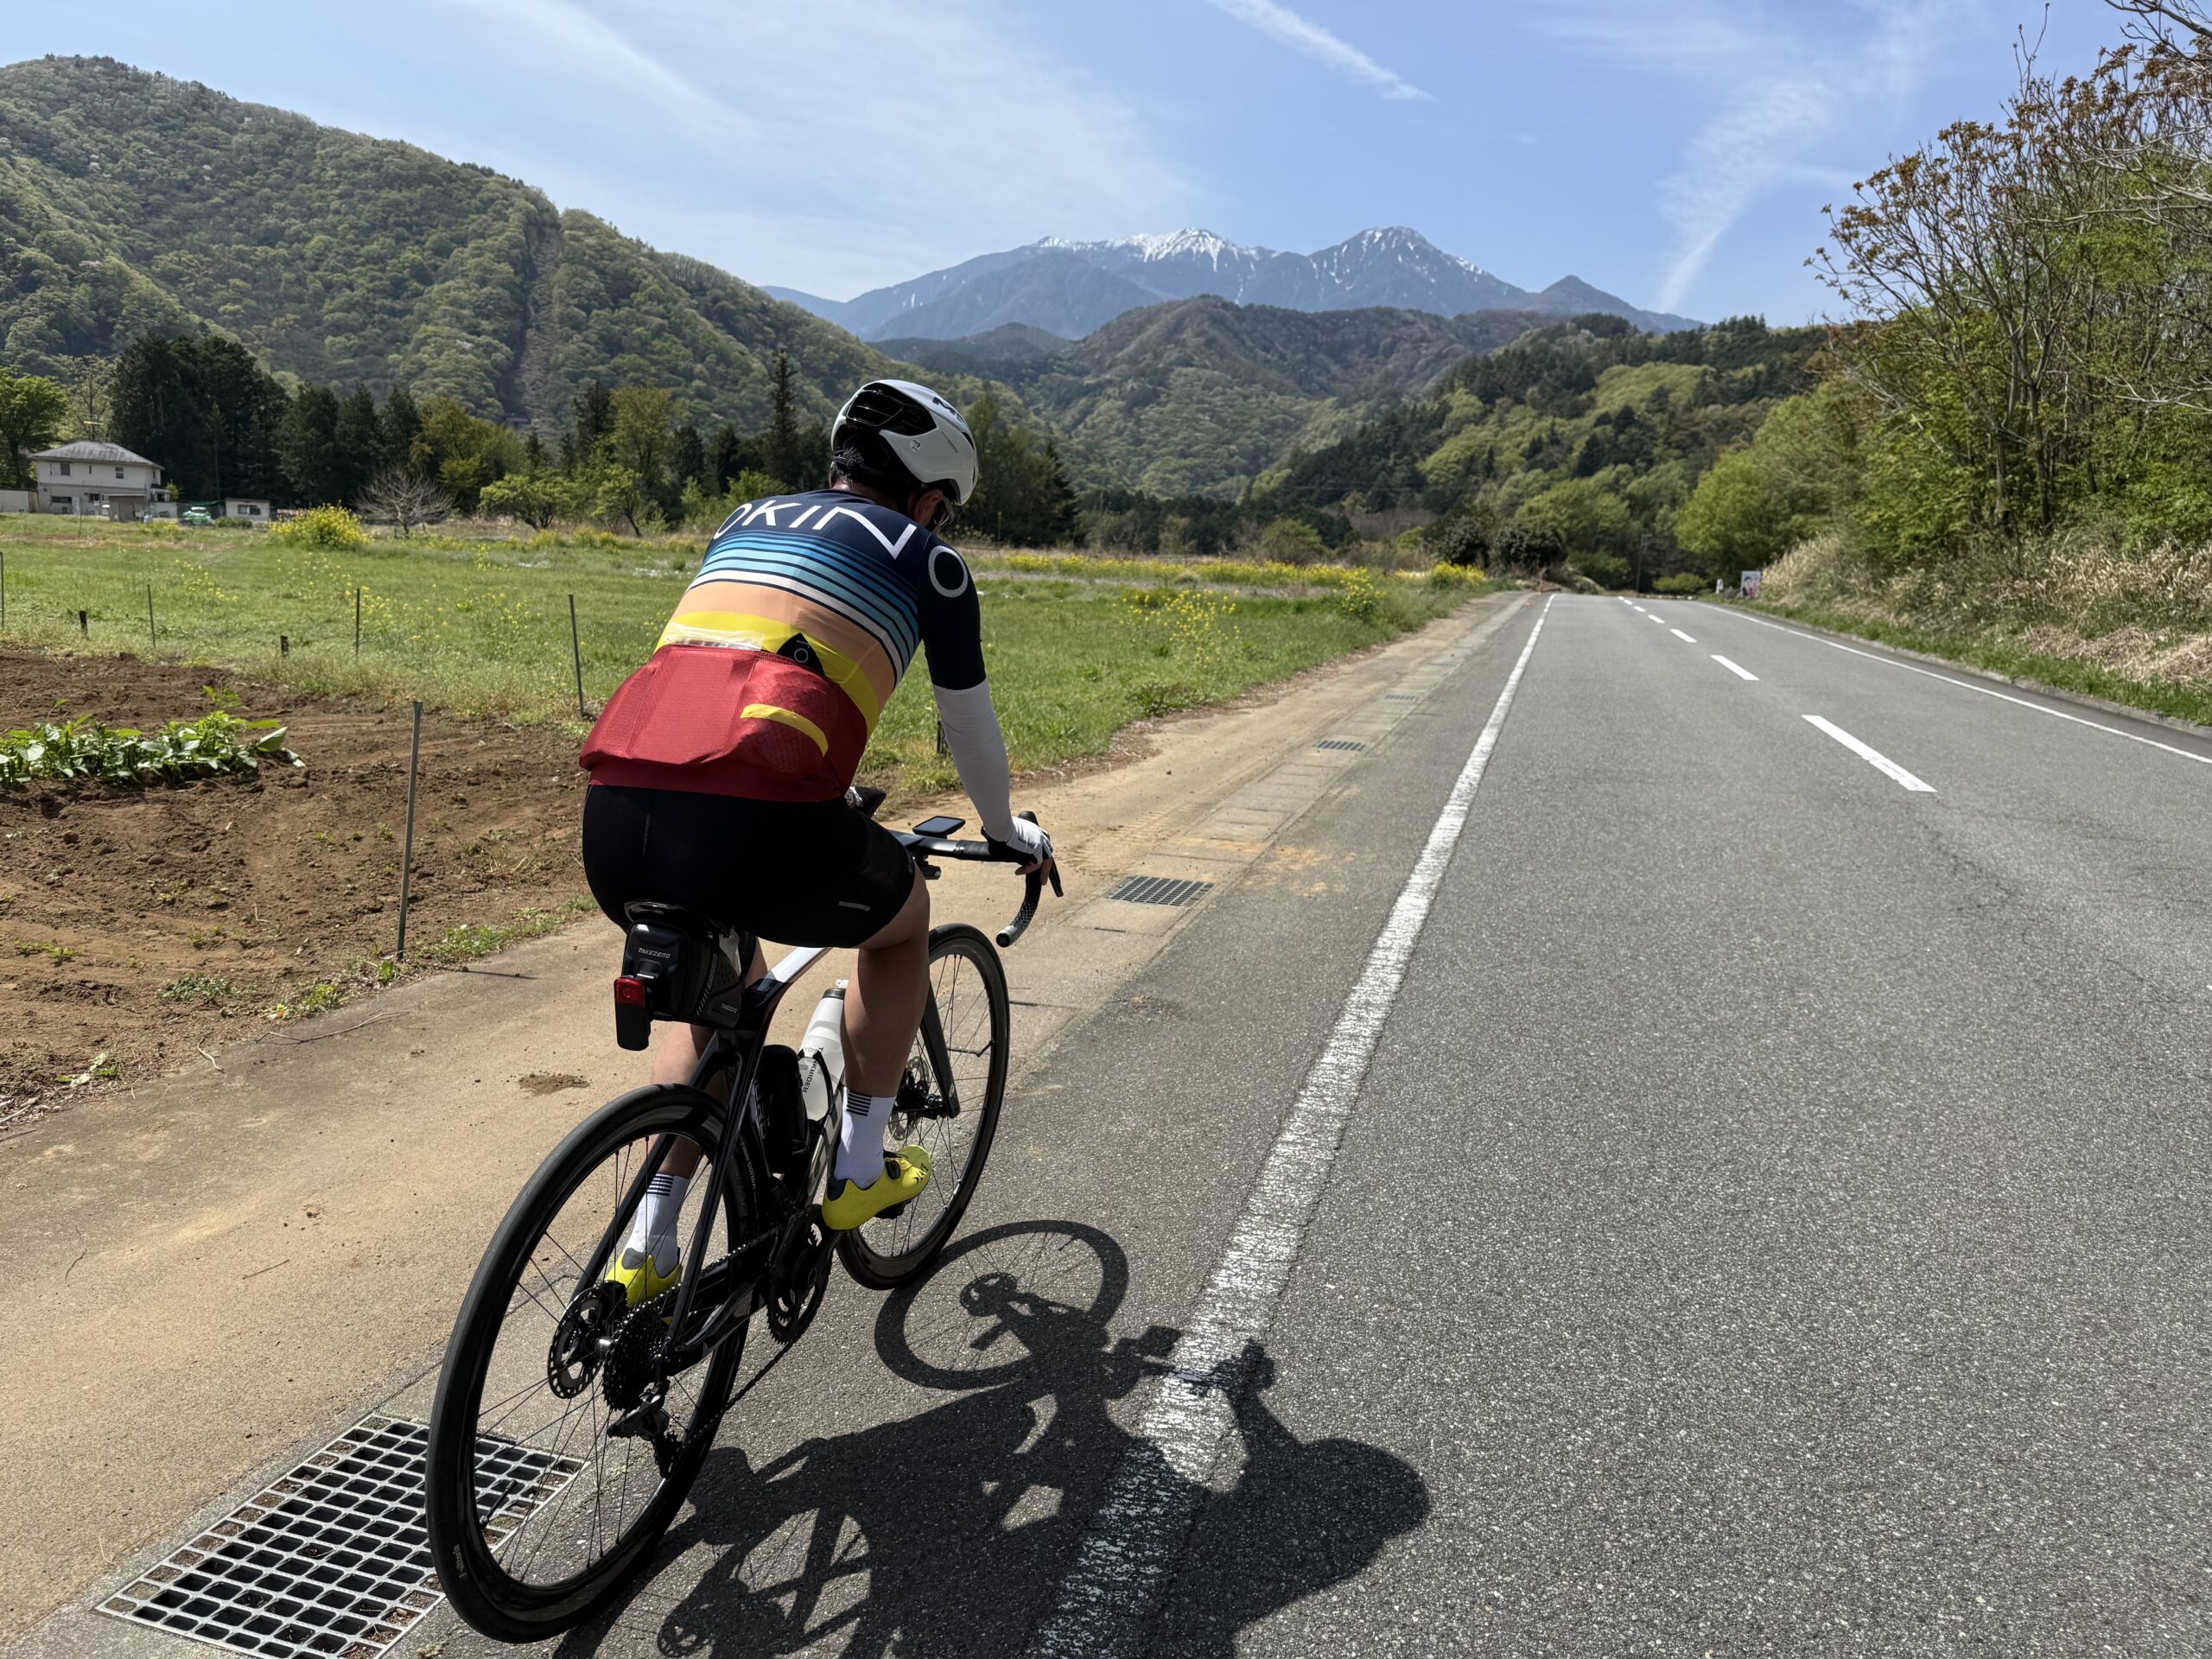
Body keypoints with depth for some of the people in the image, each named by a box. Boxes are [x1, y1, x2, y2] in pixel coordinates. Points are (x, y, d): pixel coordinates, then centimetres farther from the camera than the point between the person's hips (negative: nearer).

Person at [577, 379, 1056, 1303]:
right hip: (753, 825, -6)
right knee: (904, 918, 28)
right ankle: (859, 1172, 32)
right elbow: (970, 728, 26)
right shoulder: (925, 559, 16)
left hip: (613, 820, 6)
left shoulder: (748, 521, 32)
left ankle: (649, 1249, 30)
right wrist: (1008, 832, 46)